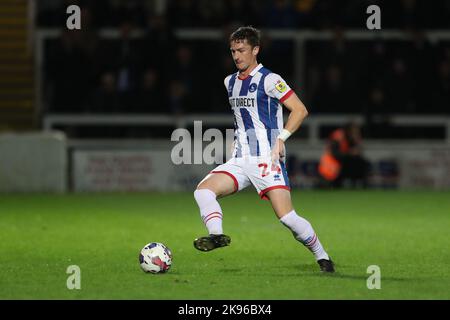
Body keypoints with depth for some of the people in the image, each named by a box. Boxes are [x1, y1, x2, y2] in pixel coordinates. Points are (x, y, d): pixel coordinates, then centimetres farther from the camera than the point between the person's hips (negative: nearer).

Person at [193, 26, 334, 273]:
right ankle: (217, 235, -33)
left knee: (287, 217, -15)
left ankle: (322, 258, 2)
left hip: (267, 159, -7)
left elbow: (300, 110, -9)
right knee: (203, 190, -17)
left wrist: (281, 138, -19)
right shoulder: (230, 82, 17)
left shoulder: (269, 80, -6)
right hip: (239, 161, 7)